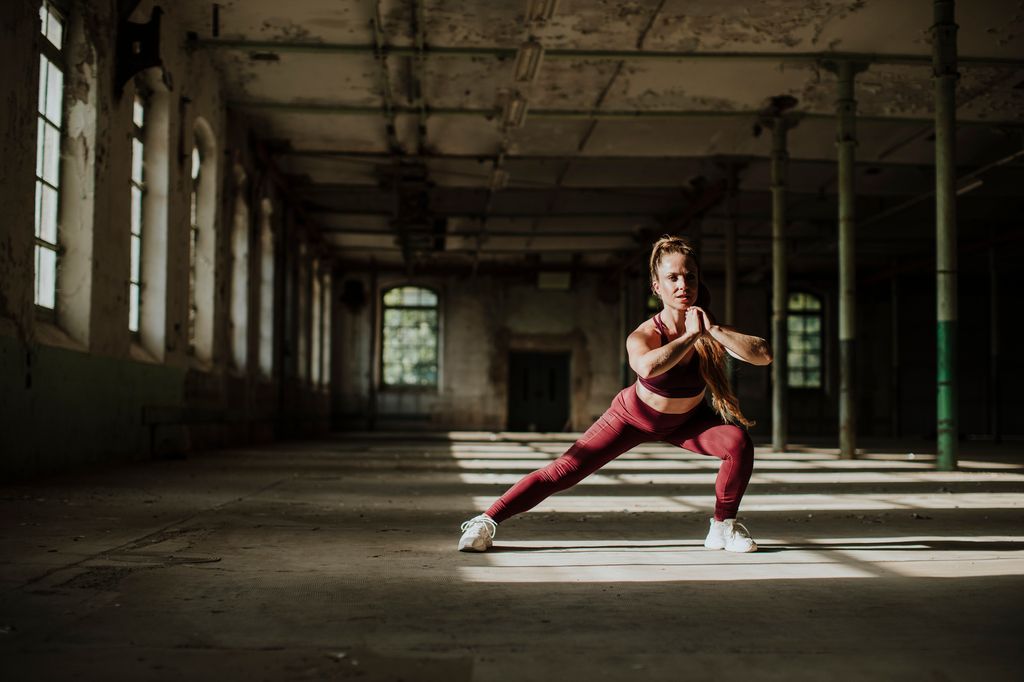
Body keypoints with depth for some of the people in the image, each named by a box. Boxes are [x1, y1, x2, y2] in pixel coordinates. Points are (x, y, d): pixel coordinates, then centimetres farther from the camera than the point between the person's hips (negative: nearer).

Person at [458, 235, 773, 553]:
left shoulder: (709, 330, -24)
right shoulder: (643, 335, -33)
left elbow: (764, 355, -38)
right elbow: (647, 366, -58)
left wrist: (714, 331, -43)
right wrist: (690, 336, -48)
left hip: (687, 420, 3)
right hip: (635, 417, -2)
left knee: (739, 443, -23)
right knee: (563, 471, -10)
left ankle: (723, 527, -2)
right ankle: (486, 521, -1)